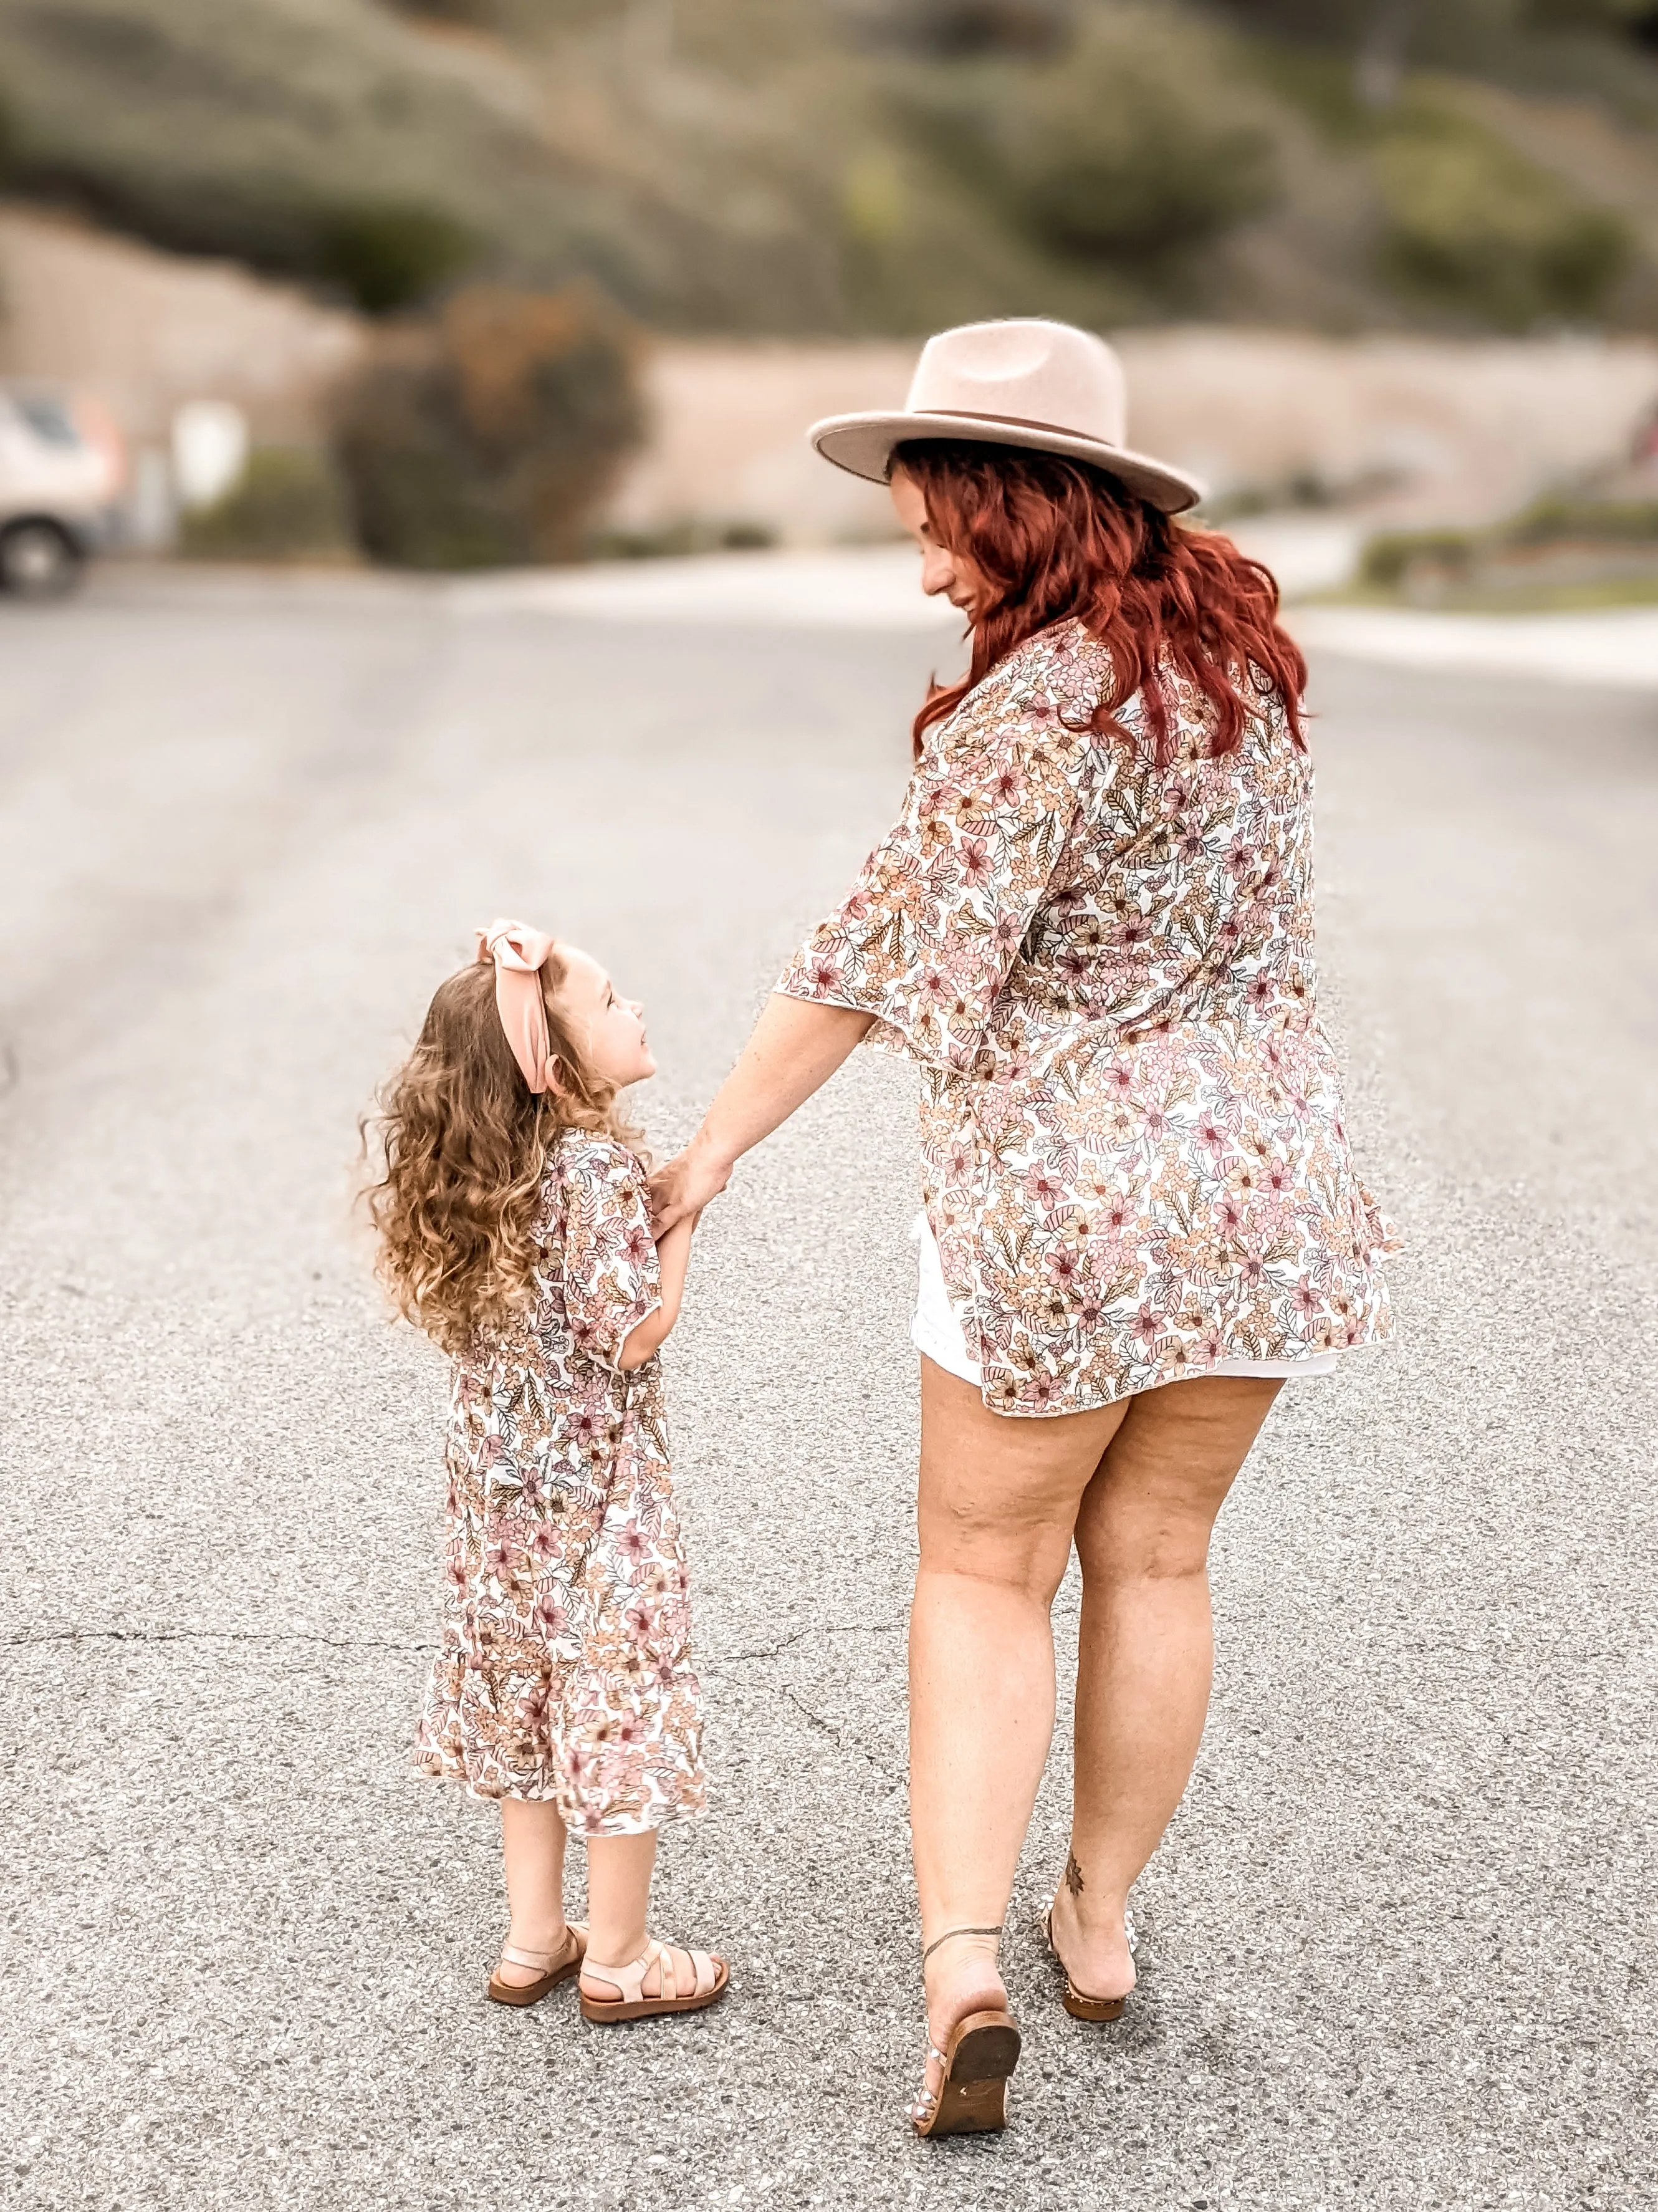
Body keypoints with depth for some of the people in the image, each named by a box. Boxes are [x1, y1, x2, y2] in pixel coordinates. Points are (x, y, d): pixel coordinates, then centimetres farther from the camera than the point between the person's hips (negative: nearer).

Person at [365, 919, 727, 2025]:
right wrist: (687, 1207, -13)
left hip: (499, 1471, 8)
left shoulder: (469, 1160, -1)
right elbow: (634, 1334, -22)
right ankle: (618, 1961, 19)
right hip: (595, 1475, -8)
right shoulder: (597, 1166, -24)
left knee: (527, 1698, 19)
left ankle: (534, 1940, 30)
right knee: (621, 1698, 6)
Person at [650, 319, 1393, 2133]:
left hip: (1058, 1210, -6)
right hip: (1268, 1185, 7)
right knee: (1154, 1558, 19)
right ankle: (1100, 1919, 33)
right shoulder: (1236, 646, 4)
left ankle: (961, 1963, 1)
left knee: (983, 1575, 9)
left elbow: (877, 957, -15)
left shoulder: (1038, 711, -19)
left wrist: (710, 1146, -7)